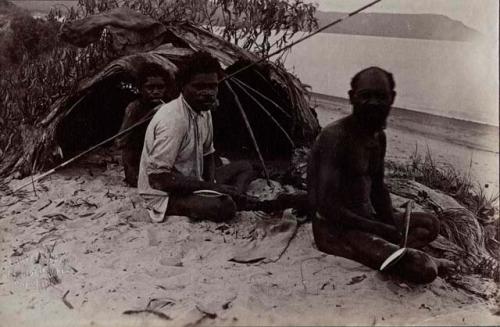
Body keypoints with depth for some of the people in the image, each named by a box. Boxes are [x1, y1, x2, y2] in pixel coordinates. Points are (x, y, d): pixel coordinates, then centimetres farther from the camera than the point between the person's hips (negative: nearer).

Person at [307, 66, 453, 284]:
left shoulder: (378, 137, 8)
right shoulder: (336, 137, -21)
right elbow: (326, 206, -24)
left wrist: (393, 227, 1)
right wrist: (381, 230, -20)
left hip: (366, 219, 10)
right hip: (336, 229, -10)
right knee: (422, 269, -21)